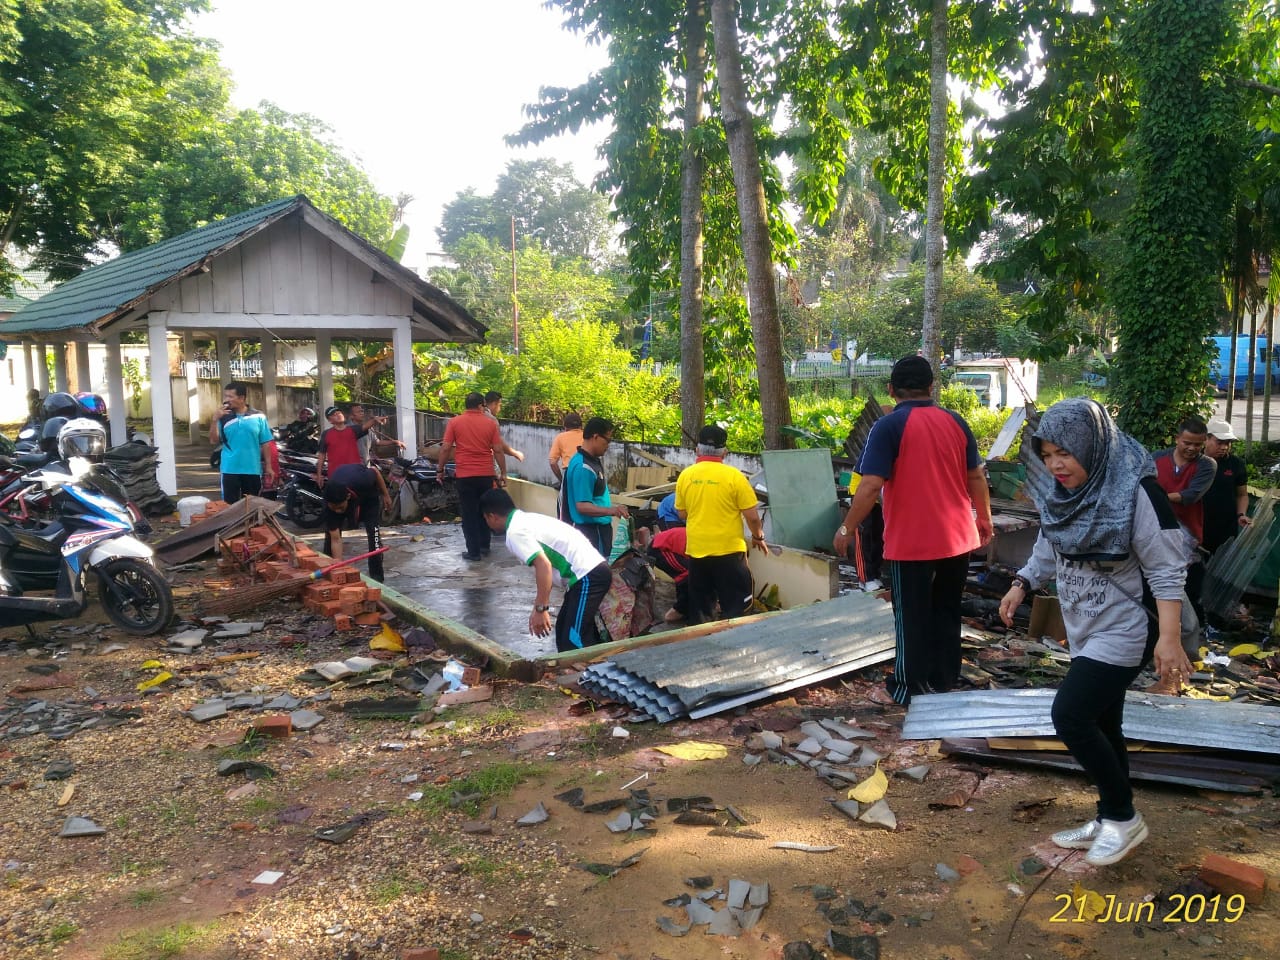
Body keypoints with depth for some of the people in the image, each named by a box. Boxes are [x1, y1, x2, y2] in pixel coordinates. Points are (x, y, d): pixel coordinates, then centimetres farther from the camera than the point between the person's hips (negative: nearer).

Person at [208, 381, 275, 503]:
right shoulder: (224, 417, 0)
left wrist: (268, 466, 0)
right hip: (230, 470, 0)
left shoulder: (258, 417, -2)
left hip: (253, 470, 0)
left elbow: (265, 443, 2)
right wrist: (215, 420, -14)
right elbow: (213, 440, -3)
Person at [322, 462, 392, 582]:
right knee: (330, 534, -7)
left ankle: (377, 579, -9)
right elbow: (336, 539, -34)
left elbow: (375, 472, -19)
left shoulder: (361, 481, -46)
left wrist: (386, 495, -9)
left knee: (374, 532, -14)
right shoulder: (330, 504, -38)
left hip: (368, 495, -1)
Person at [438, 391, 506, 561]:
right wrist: (503, 473, 8)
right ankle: (484, 547, 23)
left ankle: (474, 551, 5)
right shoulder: (490, 423, 1)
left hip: (464, 475, -2)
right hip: (486, 475, 2)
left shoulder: (454, 422, -1)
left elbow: (445, 448, -4)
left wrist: (441, 469, 7)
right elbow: (498, 450, 0)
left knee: (469, 513, 4)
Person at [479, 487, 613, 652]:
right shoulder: (527, 519, 20)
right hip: (593, 570, 10)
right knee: (565, 630, 19)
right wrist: (541, 603, 37)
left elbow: (543, 565, -24)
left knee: (574, 642, -9)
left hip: (588, 575, -10)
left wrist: (541, 609, -21)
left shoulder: (515, 532, -10)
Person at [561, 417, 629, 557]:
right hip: (589, 530, -10)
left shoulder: (593, 460, 9)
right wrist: (610, 511, -37)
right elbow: (582, 506, -25)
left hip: (599, 527, 10)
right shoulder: (583, 467, -22)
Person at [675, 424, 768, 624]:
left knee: (700, 609, 15)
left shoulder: (685, 475, 0)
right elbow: (752, 516, -8)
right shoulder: (734, 476, -11)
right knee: (735, 608, 7)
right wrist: (758, 537, 10)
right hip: (728, 551, -4)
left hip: (696, 550, 4)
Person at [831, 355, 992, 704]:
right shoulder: (955, 422, 4)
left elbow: (871, 485, -19)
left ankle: (912, 691, 16)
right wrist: (985, 520, 24)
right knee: (946, 615, 18)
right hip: (958, 539, 5)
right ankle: (943, 685, 29)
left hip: (910, 543, -5)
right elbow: (976, 477, 11)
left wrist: (846, 529, -8)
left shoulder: (888, 426, -12)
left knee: (913, 619, 7)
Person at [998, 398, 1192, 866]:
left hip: (1125, 629, -8)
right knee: (1101, 724, 14)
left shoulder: (1136, 491, -21)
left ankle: (1124, 818, 6)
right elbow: (1050, 548, 17)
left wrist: (1169, 637, -23)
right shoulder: (1063, 490, 1)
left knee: (1070, 715, -12)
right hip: (1085, 628, 8)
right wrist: (1022, 583, 8)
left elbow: (1167, 569, -19)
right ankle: (1111, 820, 27)